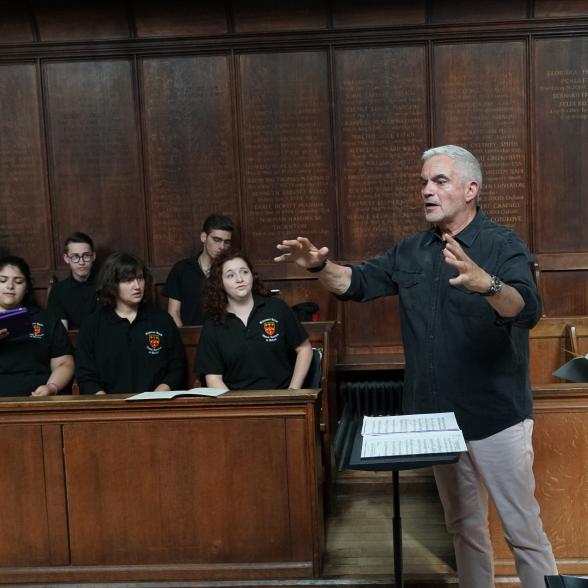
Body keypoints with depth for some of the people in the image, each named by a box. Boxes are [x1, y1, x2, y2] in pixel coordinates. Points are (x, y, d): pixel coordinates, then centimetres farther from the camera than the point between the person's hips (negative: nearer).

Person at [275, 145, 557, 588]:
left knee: (523, 531, 4)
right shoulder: (413, 251, 7)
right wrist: (321, 266, -14)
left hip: (497, 417, -5)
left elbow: (528, 310, -29)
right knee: (464, 527, 20)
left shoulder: (504, 246, -13)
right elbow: (357, 283, 6)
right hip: (438, 416, 6)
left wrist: (485, 283, -50)